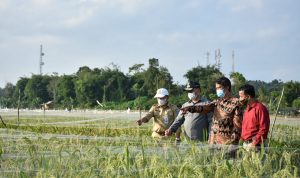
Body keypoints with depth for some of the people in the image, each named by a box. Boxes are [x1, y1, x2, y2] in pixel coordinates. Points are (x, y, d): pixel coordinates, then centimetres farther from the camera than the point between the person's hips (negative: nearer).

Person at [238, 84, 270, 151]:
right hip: (245, 144, 8)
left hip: (255, 145, -8)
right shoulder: (247, 109, 18)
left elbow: (263, 129, -14)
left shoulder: (260, 108, -10)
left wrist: (254, 143, -17)